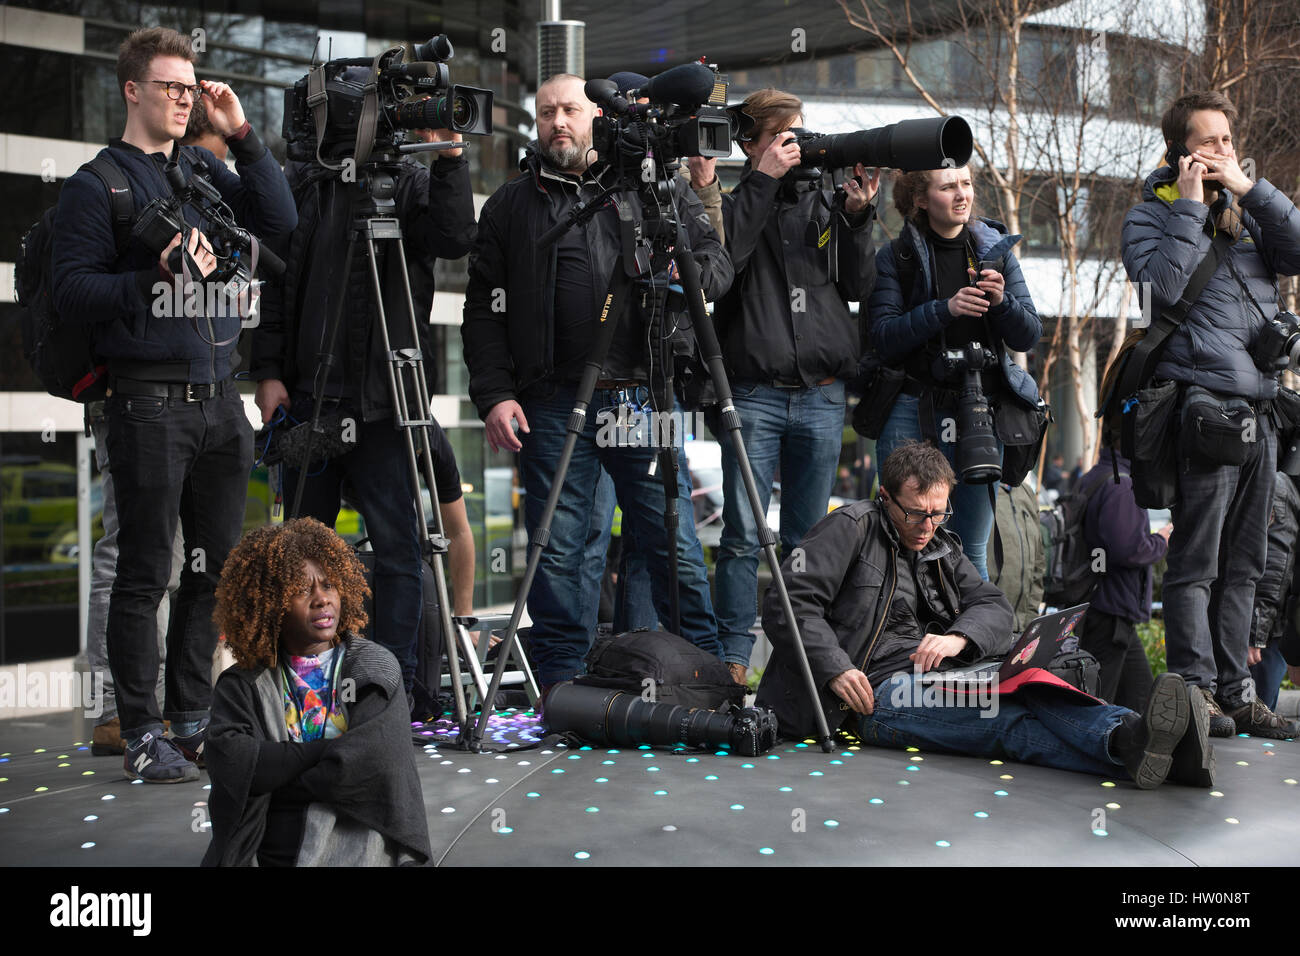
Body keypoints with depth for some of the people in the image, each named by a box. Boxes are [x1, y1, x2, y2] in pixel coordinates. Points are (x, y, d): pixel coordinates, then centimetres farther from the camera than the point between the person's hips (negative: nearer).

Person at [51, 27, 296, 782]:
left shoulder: (205, 169, 16)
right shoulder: (98, 184, 0)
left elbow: (281, 223, 5)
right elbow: (73, 288, -8)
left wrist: (243, 137, 0)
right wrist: (156, 278, -20)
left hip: (219, 398, 6)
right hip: (149, 400, -6)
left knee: (216, 566, 10)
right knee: (146, 574, -1)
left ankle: (193, 720, 22)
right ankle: (142, 736, 8)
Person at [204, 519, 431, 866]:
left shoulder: (375, 668, 7)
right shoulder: (242, 684, 10)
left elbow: (373, 761, -7)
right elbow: (227, 759, -6)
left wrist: (272, 775, -2)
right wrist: (327, 751, -7)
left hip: (361, 847, -1)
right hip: (268, 853, 1)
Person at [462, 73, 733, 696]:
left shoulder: (657, 189, 13)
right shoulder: (510, 206, 14)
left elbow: (717, 263, 11)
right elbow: (484, 311, 9)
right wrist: (494, 392, -2)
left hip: (644, 396, 0)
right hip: (551, 405, 1)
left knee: (674, 543, 1)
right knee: (555, 553, 2)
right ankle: (561, 689, 13)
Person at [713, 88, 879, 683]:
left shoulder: (823, 201, 15)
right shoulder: (737, 202, 6)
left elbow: (860, 287, 9)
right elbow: (724, 255, -16)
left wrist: (856, 216, -3)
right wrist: (762, 181, -12)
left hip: (822, 394, 3)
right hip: (755, 393, -3)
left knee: (806, 538, 8)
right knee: (743, 535, -6)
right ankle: (734, 657, 0)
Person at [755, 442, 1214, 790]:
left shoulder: (943, 549, 24)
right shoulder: (851, 529, 3)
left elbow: (994, 608, 14)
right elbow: (789, 604, -6)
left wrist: (959, 637, -10)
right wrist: (836, 670, -19)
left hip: (938, 676, 6)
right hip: (878, 691, -6)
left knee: (1030, 692, -30)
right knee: (1010, 721, -34)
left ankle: (1128, 738, -56)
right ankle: (1130, 745, -58)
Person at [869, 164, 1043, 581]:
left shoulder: (996, 250, 10)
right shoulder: (895, 257, 2)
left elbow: (1028, 337, 6)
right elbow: (884, 337, -8)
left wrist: (1001, 302, -13)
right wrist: (944, 309, -20)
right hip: (913, 414, -2)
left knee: (973, 550, 6)